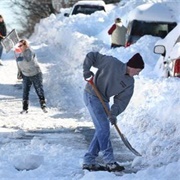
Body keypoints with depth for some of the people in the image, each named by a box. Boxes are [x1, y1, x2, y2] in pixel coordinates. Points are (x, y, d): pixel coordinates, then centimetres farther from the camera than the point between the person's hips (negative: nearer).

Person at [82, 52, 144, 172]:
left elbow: (122, 100, -3)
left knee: (102, 130, 6)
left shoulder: (129, 83, 0)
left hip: (104, 100, 8)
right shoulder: (112, 63, -17)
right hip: (92, 95, -8)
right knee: (103, 128, -14)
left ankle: (89, 161, 13)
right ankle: (109, 161, -14)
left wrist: (113, 113, -18)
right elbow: (91, 56, -9)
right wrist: (86, 70, -20)